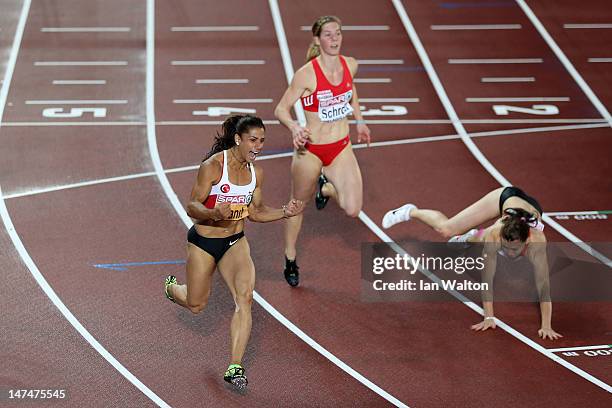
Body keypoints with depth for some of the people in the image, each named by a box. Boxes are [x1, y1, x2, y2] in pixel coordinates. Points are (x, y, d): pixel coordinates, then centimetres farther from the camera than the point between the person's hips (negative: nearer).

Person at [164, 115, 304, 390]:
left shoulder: (255, 173, -3)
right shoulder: (213, 166, -21)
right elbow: (192, 207, -20)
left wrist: (284, 212, -6)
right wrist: (214, 213, -40)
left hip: (235, 242, 4)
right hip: (203, 241, -4)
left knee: (245, 297, -19)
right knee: (196, 305, 14)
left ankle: (235, 367, -17)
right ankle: (172, 287, 52)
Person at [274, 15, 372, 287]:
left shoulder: (350, 65, -4)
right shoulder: (306, 74, -20)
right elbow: (281, 109, -13)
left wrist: (359, 121, 19)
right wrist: (295, 128, -33)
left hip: (341, 147, 4)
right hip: (310, 149, -4)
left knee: (353, 210, -8)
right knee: (298, 204, 14)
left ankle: (326, 188, 27)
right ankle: (290, 259, 37)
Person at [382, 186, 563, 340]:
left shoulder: (536, 242, -49)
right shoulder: (495, 235, -46)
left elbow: (543, 285, -49)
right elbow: (487, 278, -39)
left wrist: (546, 326, -55)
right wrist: (489, 318, -41)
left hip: (531, 207, 1)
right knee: (447, 229, 9)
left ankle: (472, 239, 61)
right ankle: (411, 212, 39)